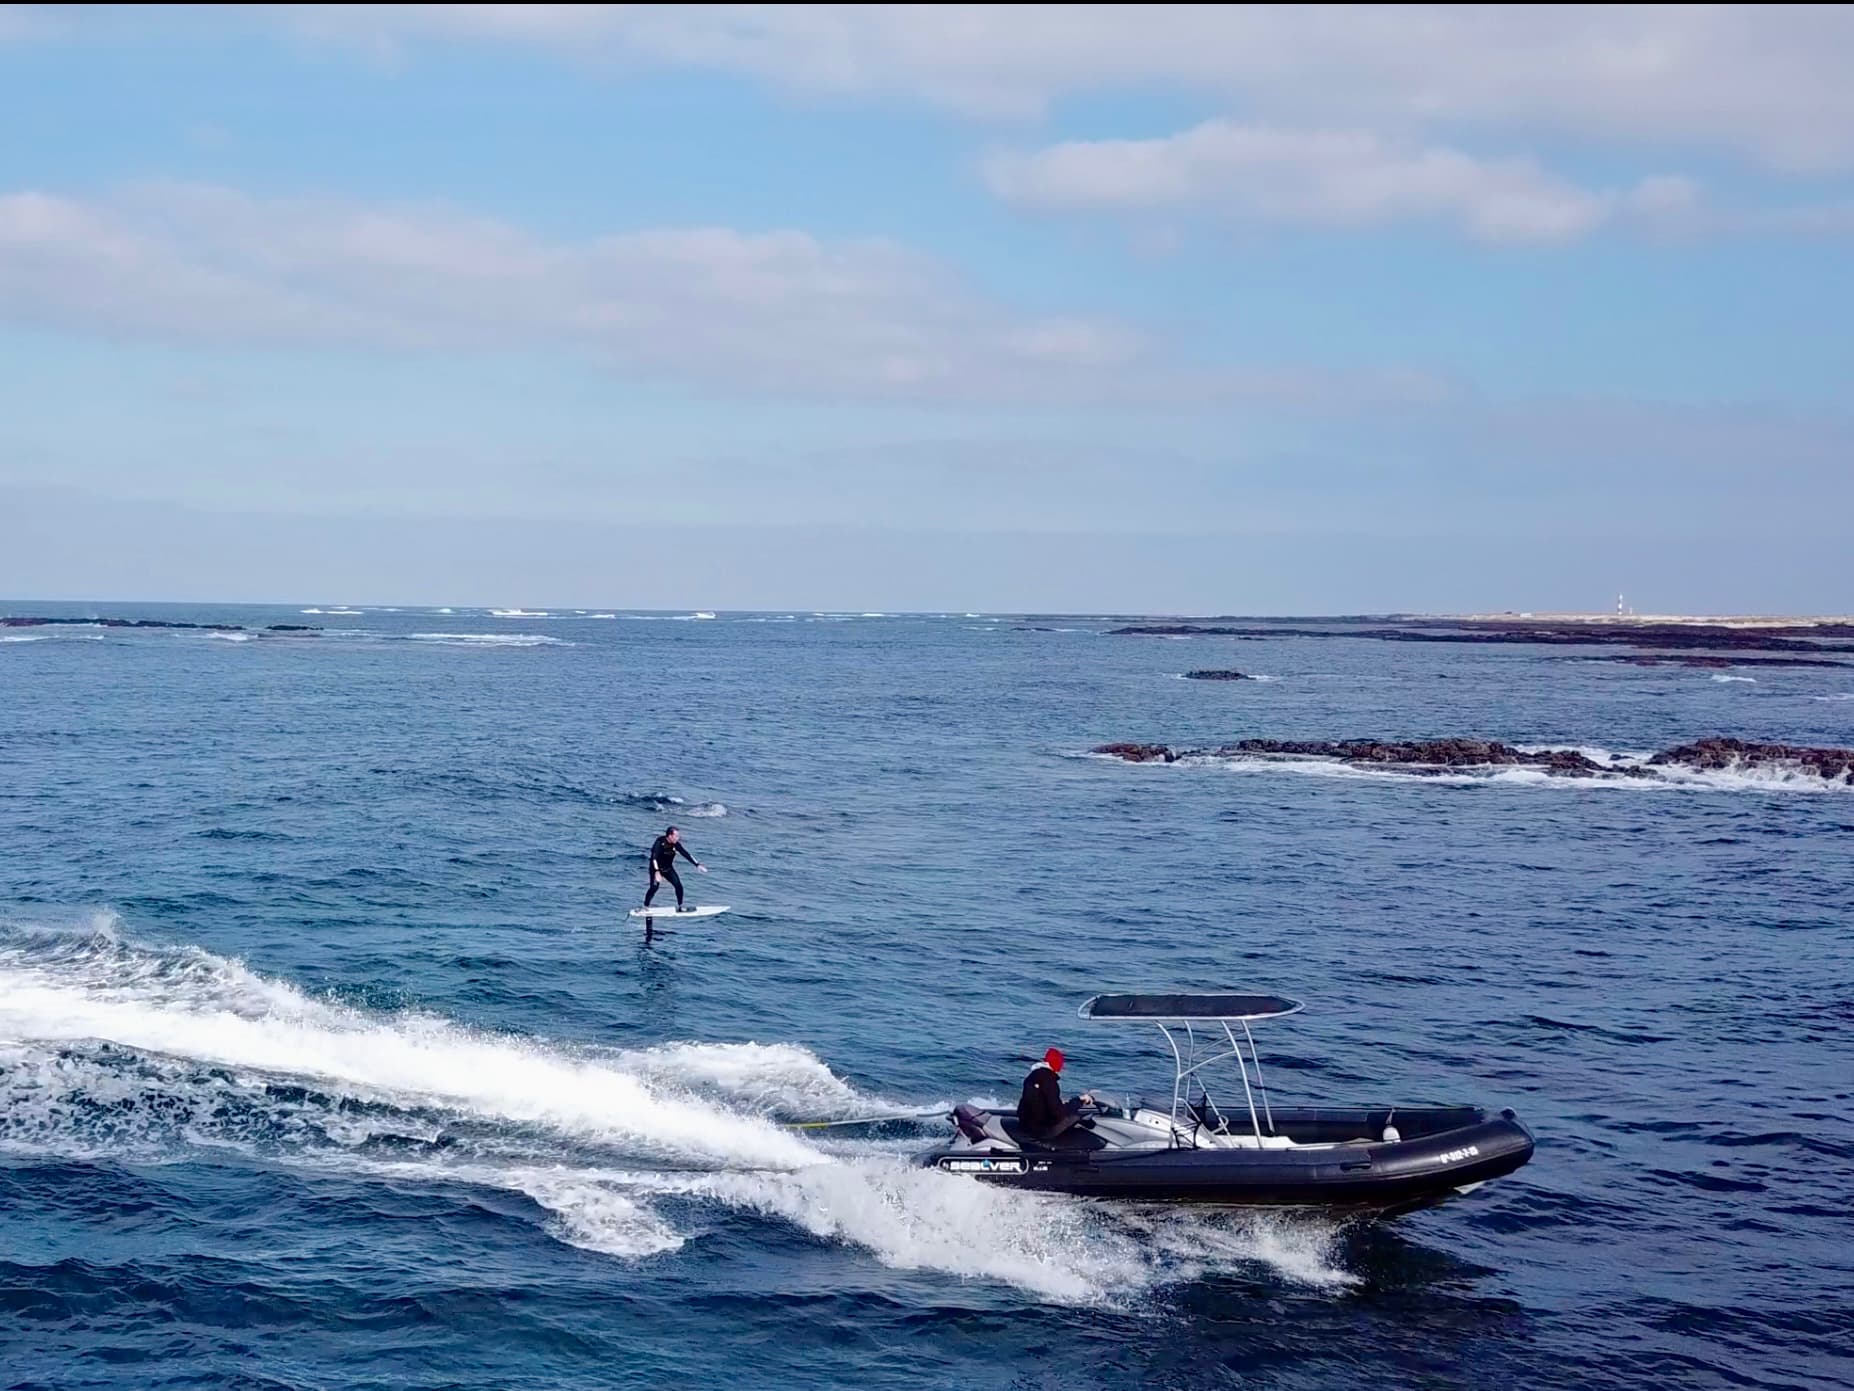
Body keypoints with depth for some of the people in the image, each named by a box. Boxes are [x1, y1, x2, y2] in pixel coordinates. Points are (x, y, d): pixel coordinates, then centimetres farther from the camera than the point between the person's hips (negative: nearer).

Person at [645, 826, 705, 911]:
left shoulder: (676, 844, -9)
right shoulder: (660, 842, -24)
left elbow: (686, 854, -3)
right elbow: (654, 857, -32)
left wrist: (697, 865, -6)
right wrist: (657, 872, -42)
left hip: (668, 868, 5)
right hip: (656, 868, -5)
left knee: (678, 885, -8)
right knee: (654, 887, -21)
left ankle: (680, 907, 7)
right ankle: (645, 907, -10)